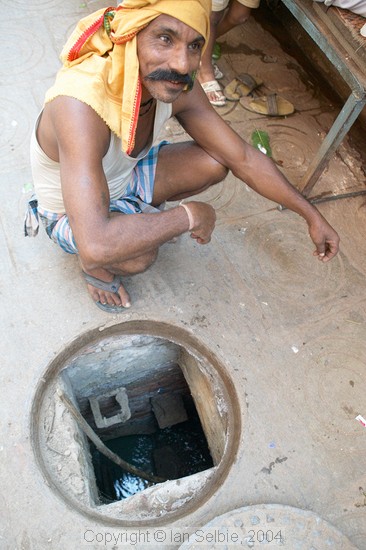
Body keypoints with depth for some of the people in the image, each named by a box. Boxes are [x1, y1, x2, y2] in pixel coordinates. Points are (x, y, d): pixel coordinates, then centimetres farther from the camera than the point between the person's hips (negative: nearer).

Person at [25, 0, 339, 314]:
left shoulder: (177, 87, -20)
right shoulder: (80, 105, -41)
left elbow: (243, 158, -10)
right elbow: (95, 247, -51)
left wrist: (312, 215, -7)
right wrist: (188, 216, -37)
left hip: (122, 179, 6)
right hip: (70, 210, -5)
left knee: (213, 164, -11)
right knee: (139, 253, -36)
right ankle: (92, 267, 1)